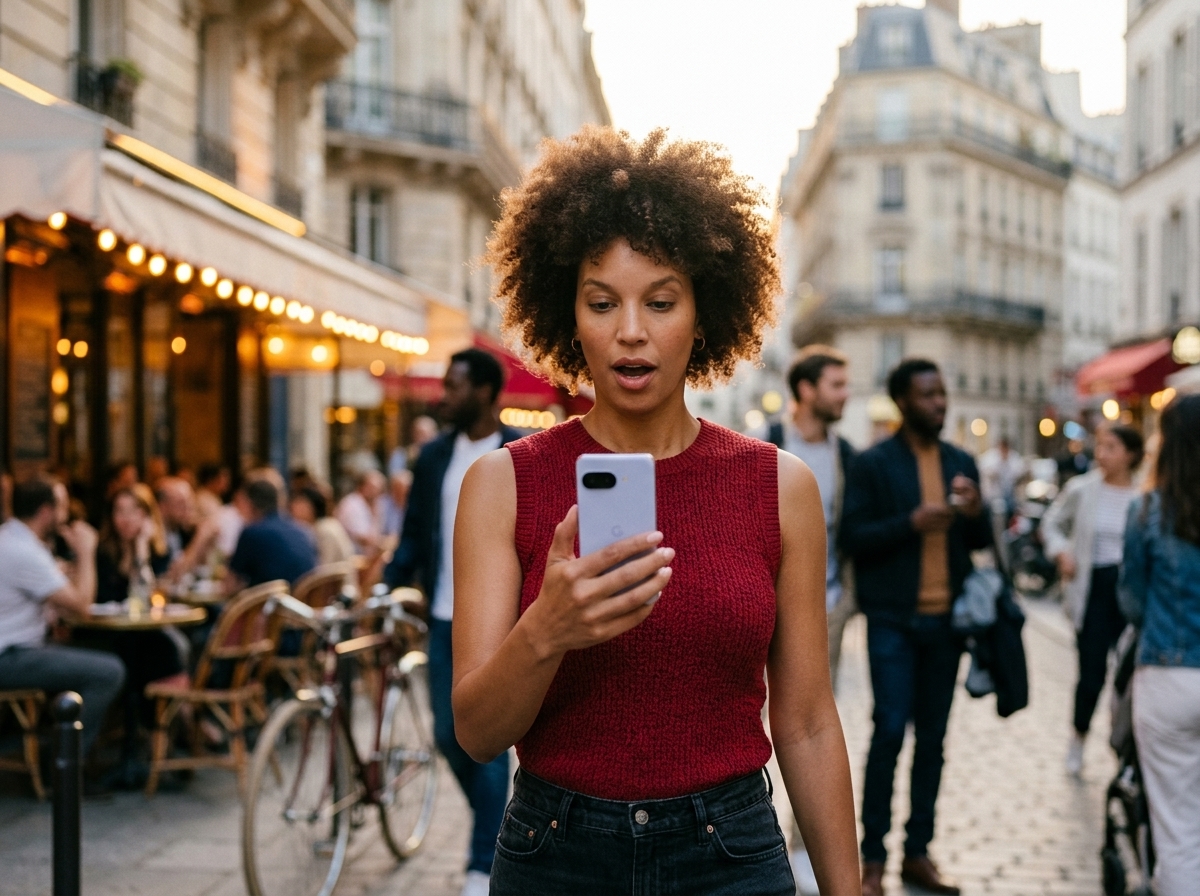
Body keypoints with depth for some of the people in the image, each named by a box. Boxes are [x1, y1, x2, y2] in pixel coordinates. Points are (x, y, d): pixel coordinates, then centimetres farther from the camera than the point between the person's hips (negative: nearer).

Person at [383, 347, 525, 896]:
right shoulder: (434, 456, 8)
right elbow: (414, 534, 11)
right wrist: (386, 586, -2)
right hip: (444, 619, 5)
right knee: (449, 736, 11)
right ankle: (498, 826, 34)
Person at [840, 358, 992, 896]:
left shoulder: (960, 462, 12)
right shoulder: (873, 464, -3)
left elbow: (981, 541, 16)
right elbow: (852, 538, -7)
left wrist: (974, 513, -6)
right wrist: (911, 522, -20)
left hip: (946, 618, 5)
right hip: (893, 619, -5)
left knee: (933, 737, 8)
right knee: (890, 729, -8)